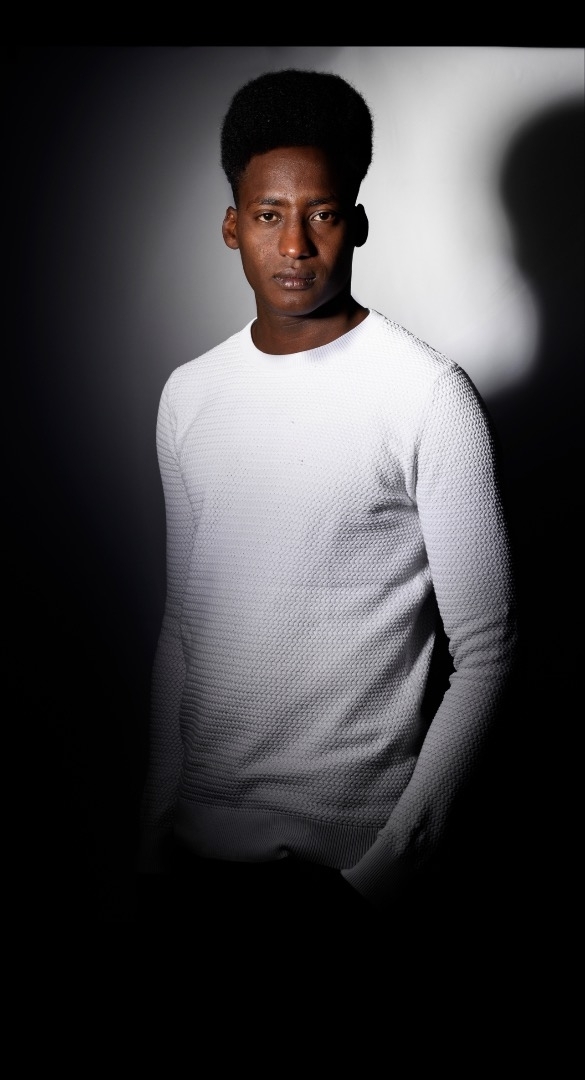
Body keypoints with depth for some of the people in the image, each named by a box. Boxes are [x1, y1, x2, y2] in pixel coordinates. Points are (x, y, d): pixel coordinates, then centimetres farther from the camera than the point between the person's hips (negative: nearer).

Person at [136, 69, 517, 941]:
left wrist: (385, 872, -15)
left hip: (349, 846, -4)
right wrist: (155, 832, 10)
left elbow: (485, 652, -11)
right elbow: (183, 623, 11)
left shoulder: (431, 397, -12)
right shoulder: (187, 396, 4)